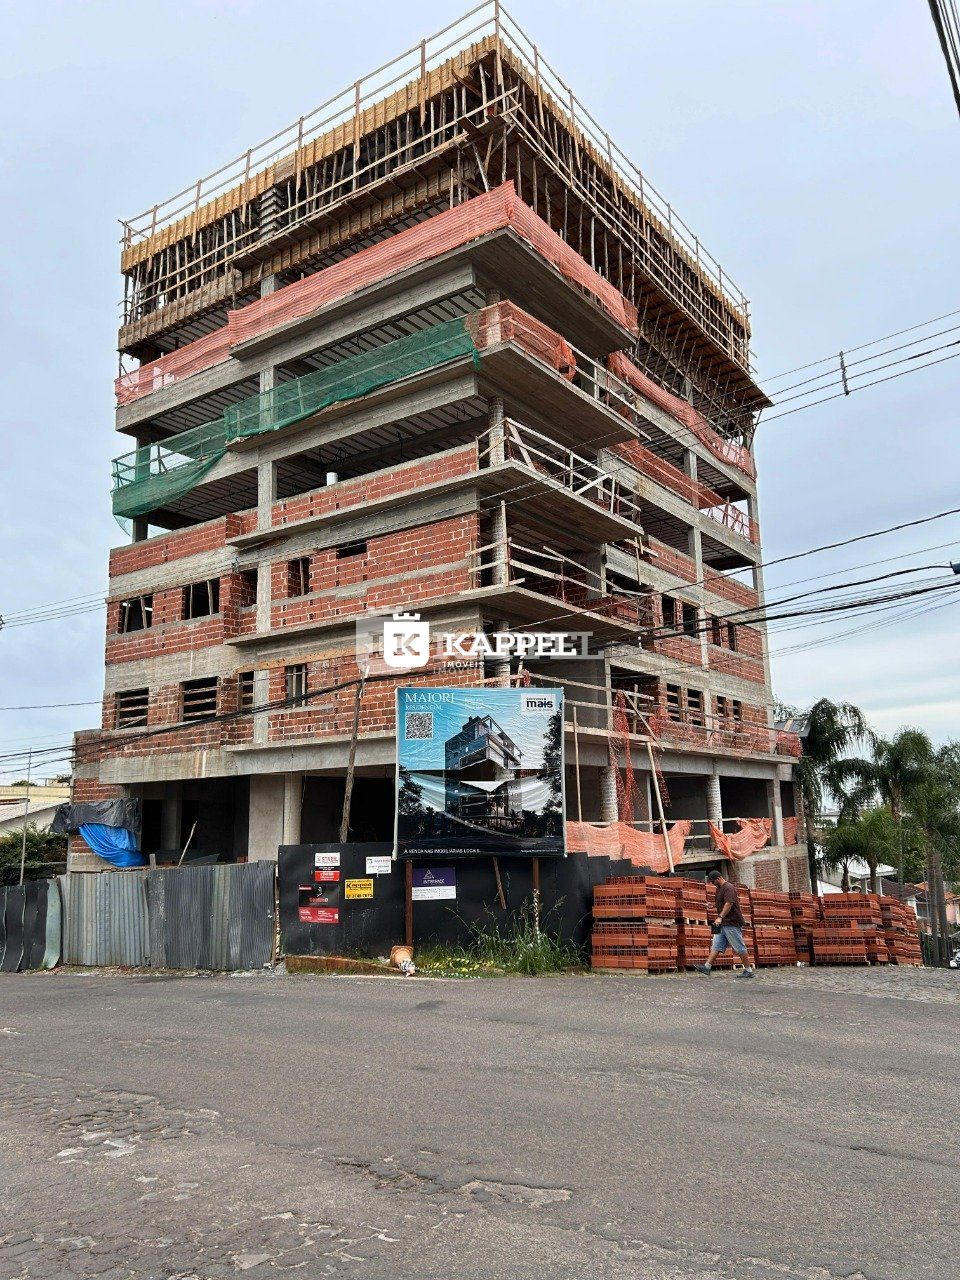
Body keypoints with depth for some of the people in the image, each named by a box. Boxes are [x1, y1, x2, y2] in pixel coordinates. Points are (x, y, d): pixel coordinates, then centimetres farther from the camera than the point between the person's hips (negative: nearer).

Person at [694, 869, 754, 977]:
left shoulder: (728, 888, -14)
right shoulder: (719, 889, 18)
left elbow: (729, 903, -25)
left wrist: (720, 917, -31)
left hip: (731, 923, -10)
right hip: (723, 924, 10)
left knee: (739, 948, -3)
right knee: (716, 946, 3)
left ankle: (749, 970, 5)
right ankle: (707, 967, -1)